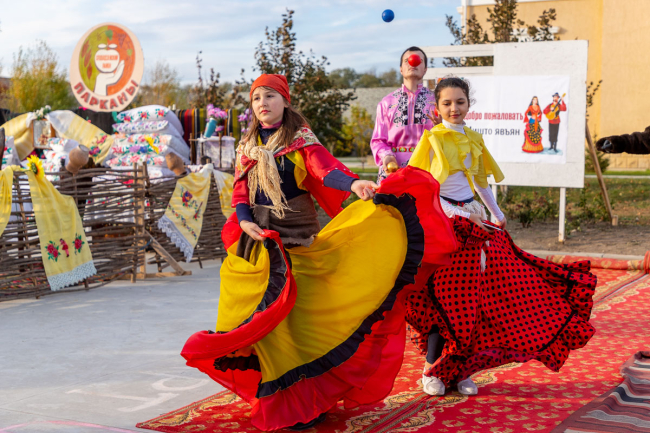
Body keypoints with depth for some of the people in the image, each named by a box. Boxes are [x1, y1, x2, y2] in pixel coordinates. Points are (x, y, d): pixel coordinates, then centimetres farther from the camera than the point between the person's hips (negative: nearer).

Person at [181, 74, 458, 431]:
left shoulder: (301, 140, 1)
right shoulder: (248, 146, 13)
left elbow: (324, 168, -16)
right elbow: (240, 190, 8)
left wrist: (353, 184, -37)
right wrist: (244, 221, -12)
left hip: (298, 238, -3)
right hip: (260, 241, 3)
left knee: (300, 312, -5)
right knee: (267, 314, 2)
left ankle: (303, 395, 8)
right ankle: (280, 398, 14)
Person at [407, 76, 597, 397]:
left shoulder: (473, 139, 11)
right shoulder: (432, 138, -5)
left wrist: (497, 214, 24)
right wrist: (457, 214, -17)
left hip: (471, 221, 6)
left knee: (471, 296, 3)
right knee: (445, 295, -5)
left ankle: (460, 369, 11)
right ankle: (433, 370, 7)